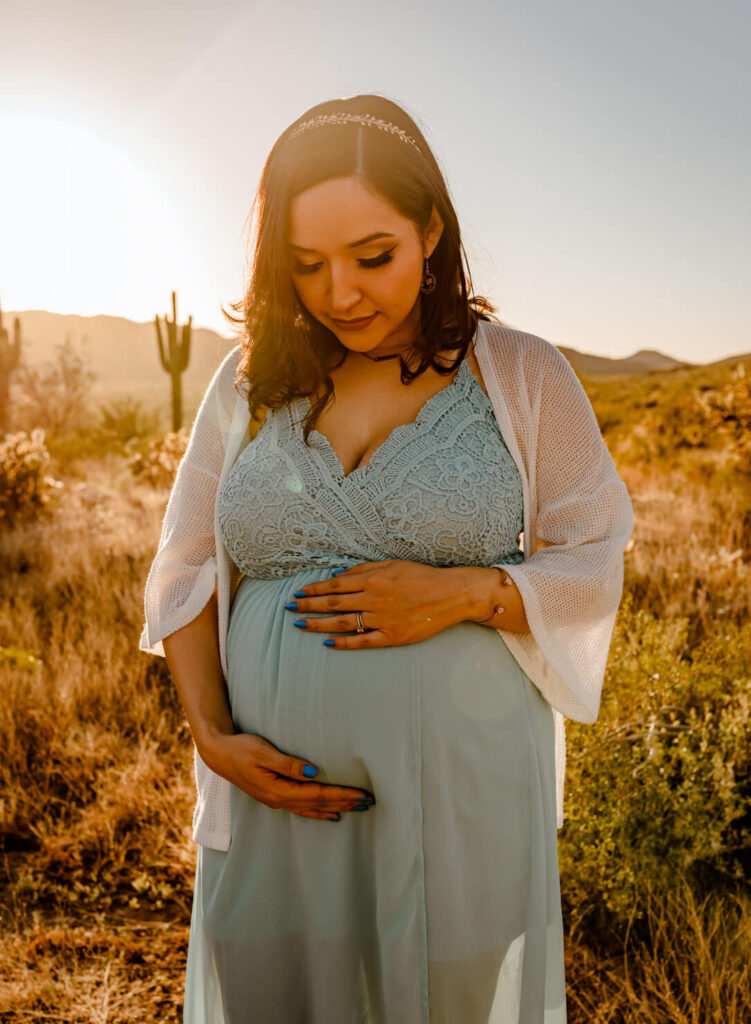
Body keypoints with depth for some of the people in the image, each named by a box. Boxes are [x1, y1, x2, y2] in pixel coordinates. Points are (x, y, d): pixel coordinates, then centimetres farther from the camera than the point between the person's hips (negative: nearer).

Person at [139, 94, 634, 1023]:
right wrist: (214, 738, -6)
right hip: (279, 799, 2)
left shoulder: (522, 376, -2)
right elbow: (185, 571, 7)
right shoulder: (249, 384, 3)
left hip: (465, 801, -1)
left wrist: (462, 593, -18)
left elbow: (596, 563, 0)